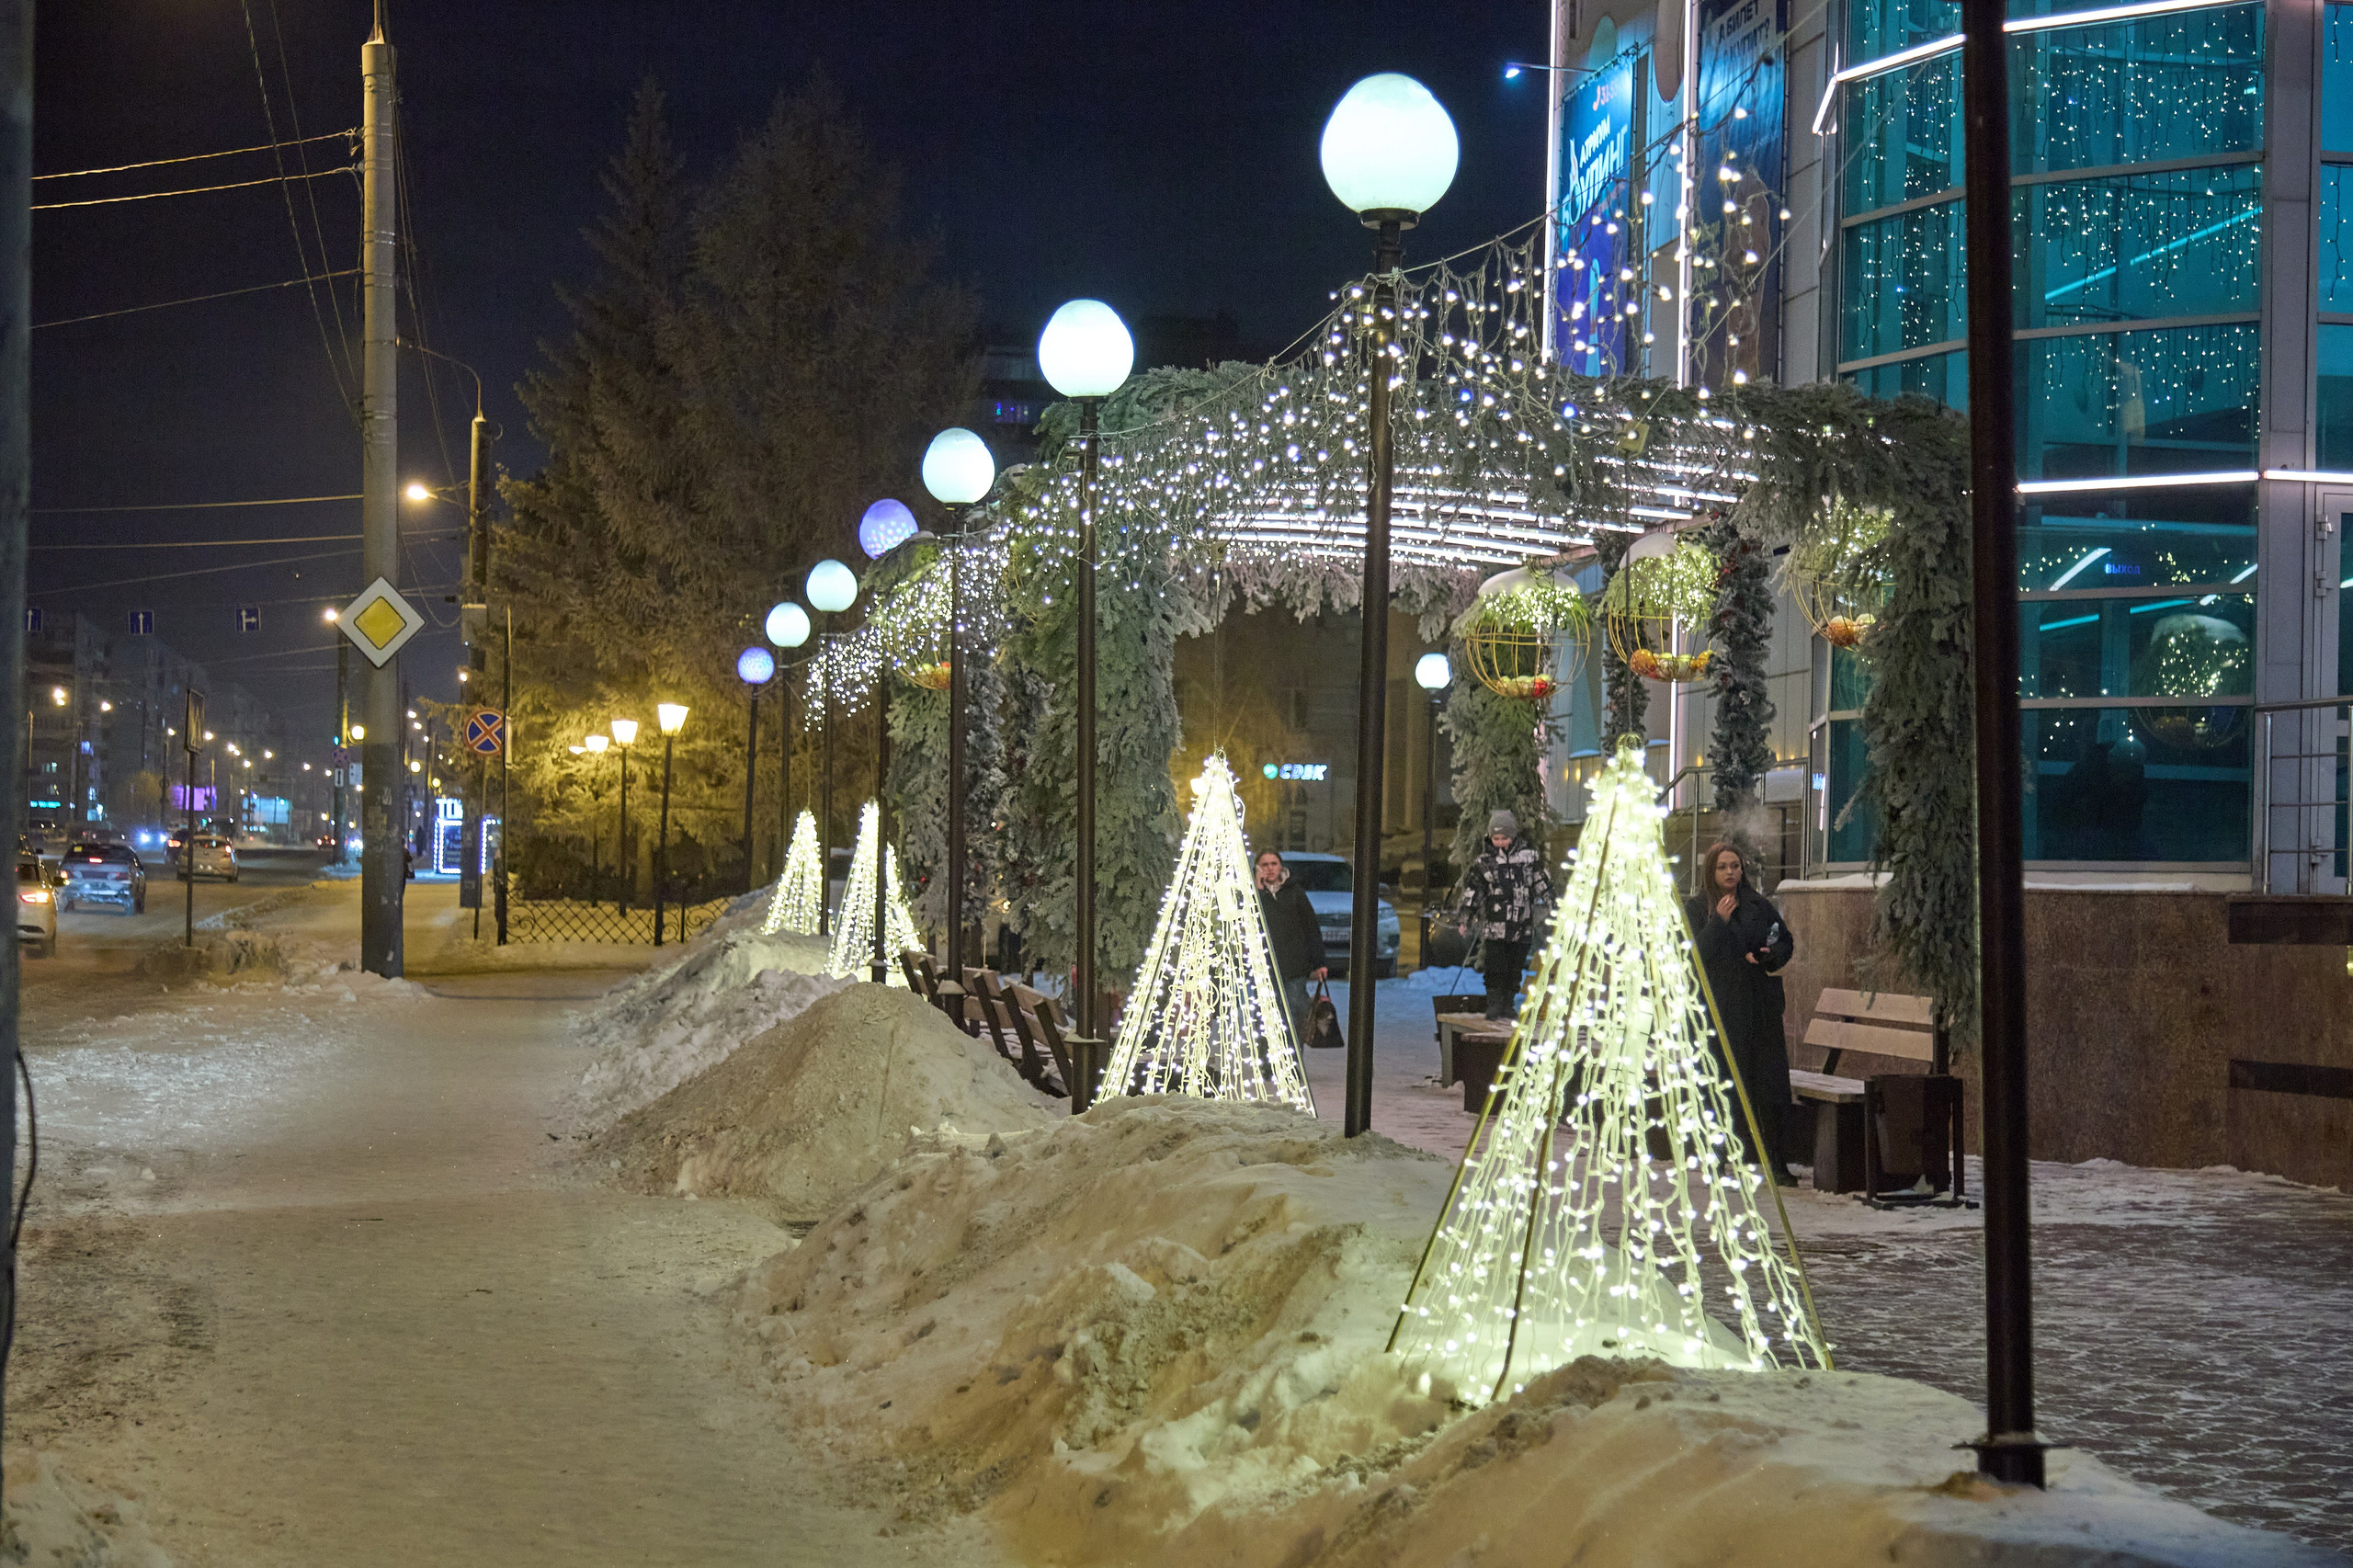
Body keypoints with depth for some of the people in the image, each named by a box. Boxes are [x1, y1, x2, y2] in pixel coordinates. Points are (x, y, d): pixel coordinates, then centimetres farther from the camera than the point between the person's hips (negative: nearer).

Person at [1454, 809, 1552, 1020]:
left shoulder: (1529, 855, 5)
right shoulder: (1484, 861, 4)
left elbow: (1542, 883, 12)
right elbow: (1472, 890, 7)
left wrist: (1548, 908, 10)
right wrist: (1463, 919, 5)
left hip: (1522, 925, 1)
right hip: (1495, 925, -1)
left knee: (1515, 968, 5)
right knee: (1495, 967, -7)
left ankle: (1508, 1006, 15)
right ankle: (1494, 1005, 0)